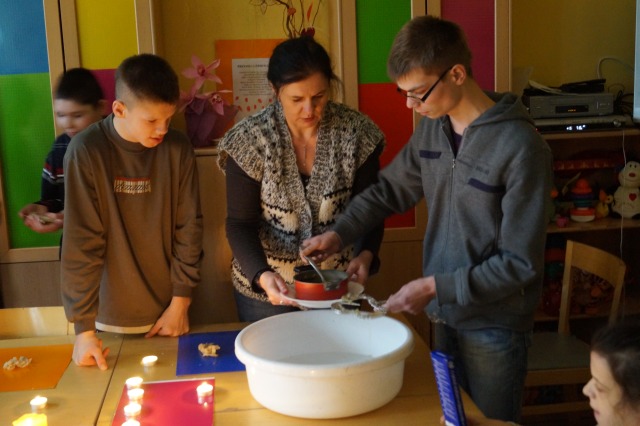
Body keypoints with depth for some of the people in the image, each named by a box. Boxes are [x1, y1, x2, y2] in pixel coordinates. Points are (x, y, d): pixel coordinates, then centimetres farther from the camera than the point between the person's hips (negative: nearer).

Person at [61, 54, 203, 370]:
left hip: (167, 314, 2)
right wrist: (83, 327, -13)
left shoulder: (178, 149, -7)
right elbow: (81, 241, -14)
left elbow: (189, 228, -1)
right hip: (110, 319, -2)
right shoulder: (87, 151, -14)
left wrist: (181, 302, -1)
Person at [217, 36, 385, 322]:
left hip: (337, 286, 2)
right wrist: (261, 275, -30)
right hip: (265, 288, -1)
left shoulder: (355, 132, -11)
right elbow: (240, 224, -13)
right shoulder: (250, 140, -15)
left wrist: (366, 254, -23)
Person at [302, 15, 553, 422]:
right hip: (445, 314, 6)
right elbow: (391, 188, 12)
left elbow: (520, 263, -20)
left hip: (494, 325, -6)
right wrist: (340, 232, -1)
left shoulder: (521, 147, -22)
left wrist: (435, 287, -22)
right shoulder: (432, 128, -1)